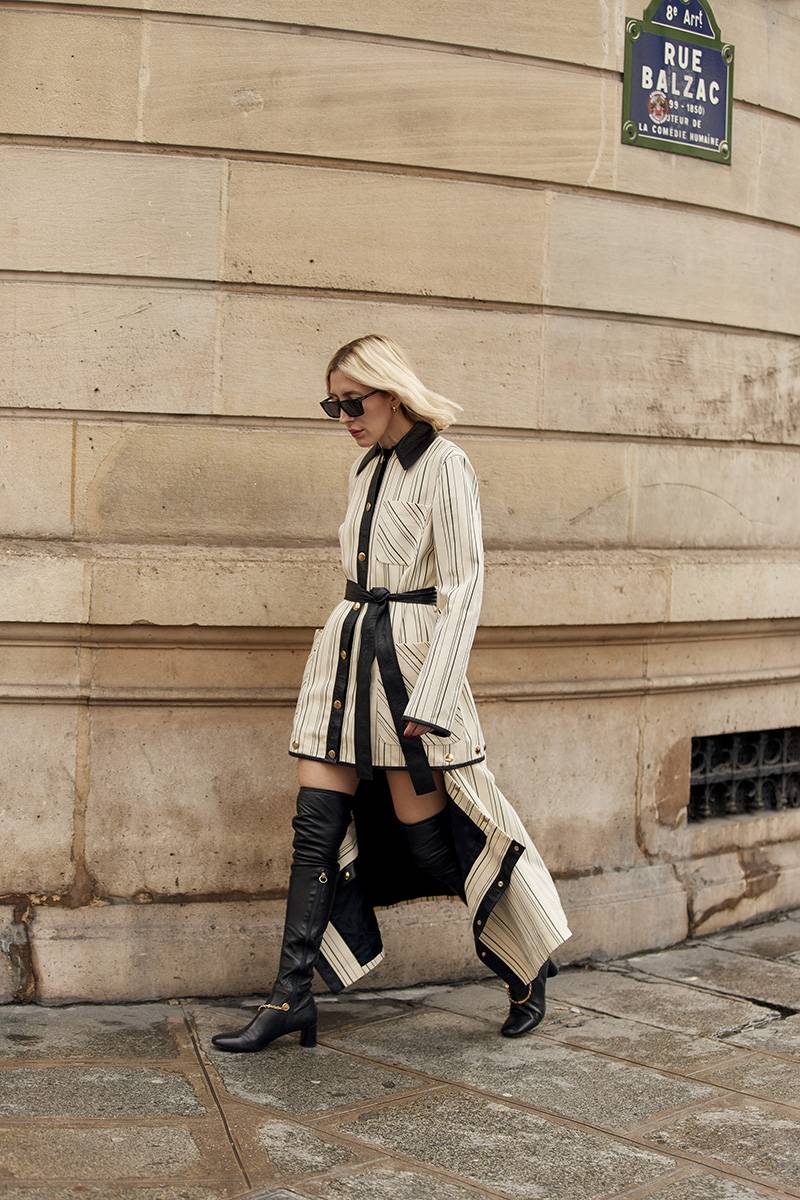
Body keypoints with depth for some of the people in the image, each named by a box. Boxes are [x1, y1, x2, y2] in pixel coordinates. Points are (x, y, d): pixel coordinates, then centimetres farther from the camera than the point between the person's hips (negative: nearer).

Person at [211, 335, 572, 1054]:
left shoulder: (444, 467, -8)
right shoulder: (365, 469, 15)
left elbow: (464, 588, -13)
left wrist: (428, 699, -18)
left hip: (409, 656, -7)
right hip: (348, 648, 7)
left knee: (425, 828, -2)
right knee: (318, 824, 1)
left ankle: (528, 967, 17)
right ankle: (293, 996, 5)